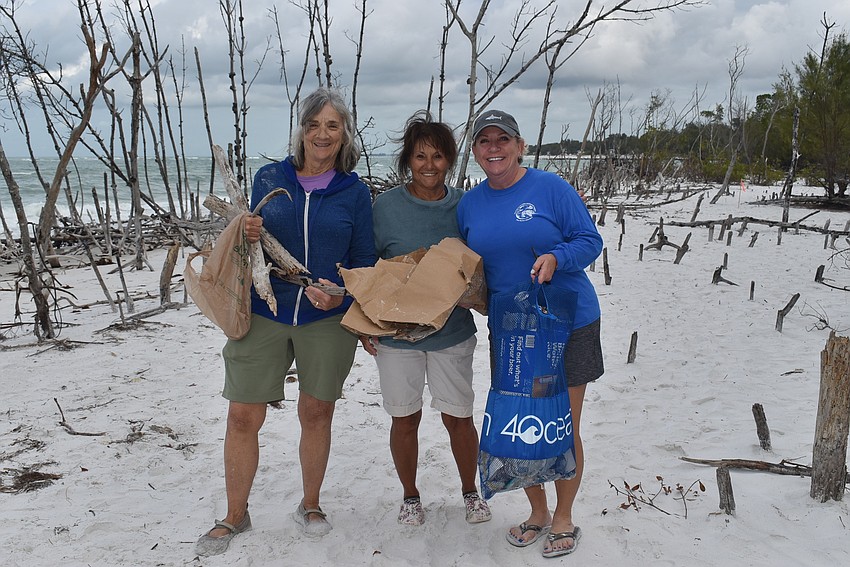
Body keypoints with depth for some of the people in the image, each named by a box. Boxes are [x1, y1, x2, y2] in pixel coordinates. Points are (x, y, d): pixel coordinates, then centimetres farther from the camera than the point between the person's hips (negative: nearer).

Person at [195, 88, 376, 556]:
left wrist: (341, 293, -15)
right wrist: (247, 236, -13)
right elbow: (250, 243, 11)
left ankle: (310, 505, 32)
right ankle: (235, 516, 21)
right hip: (263, 314, 1)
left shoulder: (354, 192, 1)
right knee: (243, 416, 1)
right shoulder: (269, 178, 3)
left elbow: (365, 261, 4)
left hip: (327, 320, 0)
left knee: (316, 413, 10)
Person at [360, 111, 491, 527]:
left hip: (452, 331, 1)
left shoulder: (463, 206, 0)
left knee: (458, 417, 9)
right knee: (405, 418, 10)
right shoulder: (385, 206, -4)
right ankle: (410, 496, 32)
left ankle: (470, 492, 32)